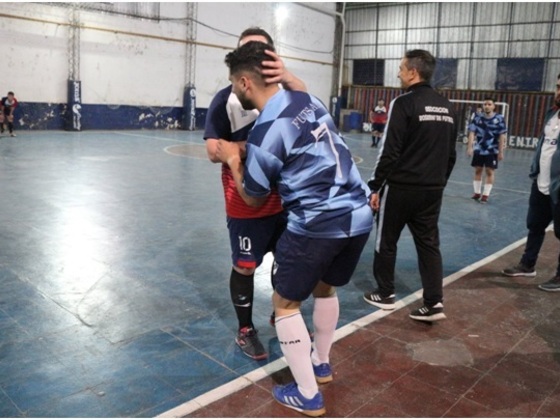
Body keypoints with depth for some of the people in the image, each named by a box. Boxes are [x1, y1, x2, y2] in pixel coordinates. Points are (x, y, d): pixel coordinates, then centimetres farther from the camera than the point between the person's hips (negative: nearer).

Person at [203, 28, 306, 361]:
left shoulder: (283, 92, 2)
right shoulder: (227, 98, -8)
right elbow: (214, 151, -13)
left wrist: (287, 77, -44)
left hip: (285, 197, 5)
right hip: (246, 202, -4)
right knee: (245, 267, 6)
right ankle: (245, 331, 26)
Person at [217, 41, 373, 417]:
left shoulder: (265, 132, -16)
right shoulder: (308, 99, 6)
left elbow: (253, 198, -2)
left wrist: (233, 159, 10)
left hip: (318, 225, -8)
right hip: (359, 216, 8)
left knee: (286, 303, 10)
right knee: (326, 288, 27)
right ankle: (321, 363, 44)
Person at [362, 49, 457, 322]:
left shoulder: (404, 103, -12)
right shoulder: (447, 107, 10)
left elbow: (390, 151, -16)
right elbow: (451, 155, 15)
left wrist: (375, 186, -9)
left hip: (400, 187, -6)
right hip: (432, 190, 6)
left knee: (386, 242, 10)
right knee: (429, 244, 11)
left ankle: (385, 295, 23)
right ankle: (434, 303, 9)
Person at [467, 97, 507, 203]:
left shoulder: (499, 119, -7)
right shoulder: (478, 117, -1)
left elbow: (502, 136, -5)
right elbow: (472, 133, -3)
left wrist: (501, 152, -7)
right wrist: (469, 147, -13)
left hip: (492, 151, -2)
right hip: (479, 150, 3)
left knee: (490, 172, 1)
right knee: (478, 170, 10)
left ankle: (485, 194, 8)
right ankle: (477, 192, 23)